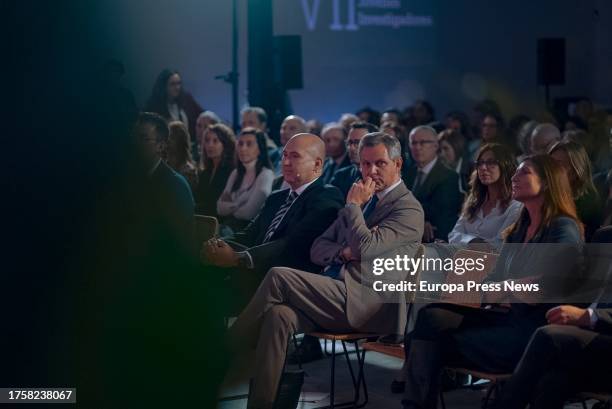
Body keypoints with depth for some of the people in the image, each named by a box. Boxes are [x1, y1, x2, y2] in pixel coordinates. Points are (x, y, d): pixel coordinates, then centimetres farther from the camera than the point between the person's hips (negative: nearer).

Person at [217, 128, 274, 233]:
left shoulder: (266, 175, -8)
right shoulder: (236, 173, 14)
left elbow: (249, 213, -12)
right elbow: (220, 208, 11)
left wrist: (230, 208, 5)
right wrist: (237, 206, -7)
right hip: (230, 224, 6)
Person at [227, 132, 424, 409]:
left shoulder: (408, 209, -2)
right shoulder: (362, 200, 23)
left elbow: (365, 248, -17)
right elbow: (317, 250, 20)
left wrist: (354, 205, -3)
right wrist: (344, 252, -2)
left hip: (364, 302, -7)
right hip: (336, 297, 7)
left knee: (278, 277, -23)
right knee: (278, 315, -26)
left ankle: (228, 349, -12)